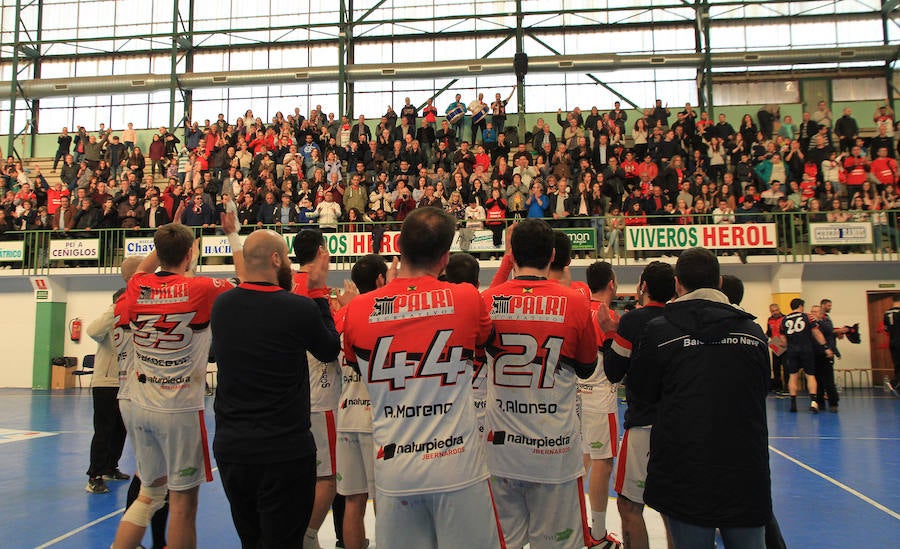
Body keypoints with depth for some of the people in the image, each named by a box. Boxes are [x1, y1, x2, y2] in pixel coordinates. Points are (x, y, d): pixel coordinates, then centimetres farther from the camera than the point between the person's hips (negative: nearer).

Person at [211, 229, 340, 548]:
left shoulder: (221, 305, -2)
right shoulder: (299, 308, -17)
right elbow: (330, 350, 2)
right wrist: (319, 292, 7)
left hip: (229, 447, 6)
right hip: (284, 450, -5)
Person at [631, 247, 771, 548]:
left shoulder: (659, 331, -7)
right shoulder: (753, 331, 2)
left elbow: (642, 390, 4)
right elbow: (763, 388, 16)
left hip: (684, 475, -2)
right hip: (747, 475, 3)